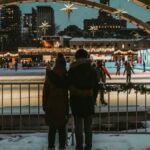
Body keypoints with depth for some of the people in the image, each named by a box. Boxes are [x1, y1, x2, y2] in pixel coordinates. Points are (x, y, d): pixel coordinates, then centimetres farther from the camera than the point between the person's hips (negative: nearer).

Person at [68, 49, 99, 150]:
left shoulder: (72, 70, -4)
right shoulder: (92, 70, 4)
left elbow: (69, 86, -3)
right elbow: (96, 86, 6)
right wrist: (94, 98, 14)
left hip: (76, 100, -2)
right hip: (89, 100, 2)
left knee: (78, 125, 4)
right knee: (88, 126, 10)